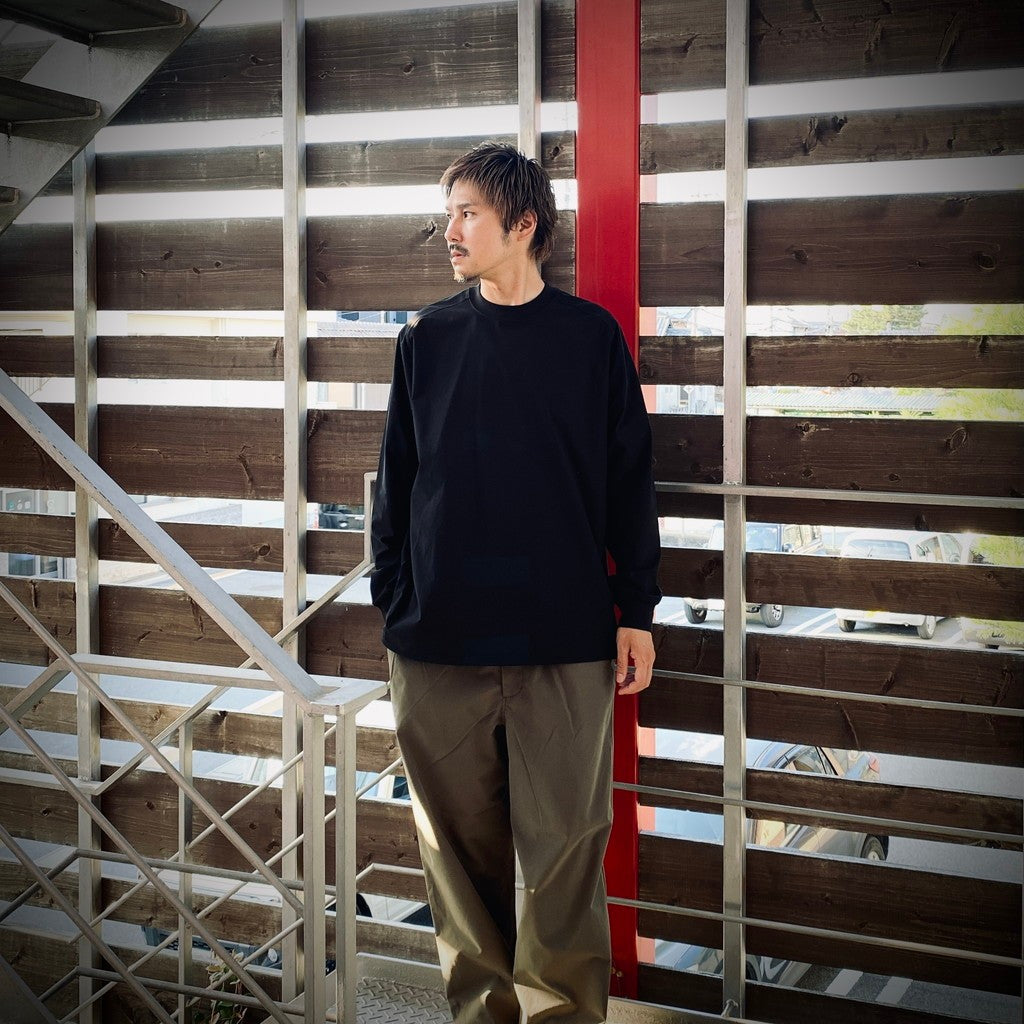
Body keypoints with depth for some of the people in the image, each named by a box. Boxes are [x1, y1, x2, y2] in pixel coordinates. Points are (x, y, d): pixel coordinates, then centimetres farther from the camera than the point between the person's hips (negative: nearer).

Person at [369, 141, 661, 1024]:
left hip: (566, 644, -2)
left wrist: (637, 611, 3)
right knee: (461, 845, 8)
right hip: (438, 642, 2)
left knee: (563, 849, 1)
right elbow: (396, 480, 11)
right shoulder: (428, 338, 8)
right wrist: (391, 604, 7)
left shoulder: (592, 335, 4)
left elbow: (630, 480, 6)